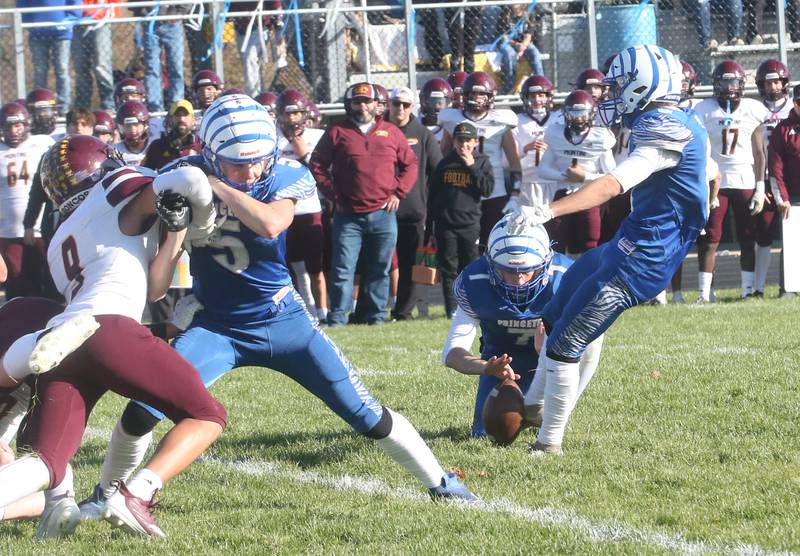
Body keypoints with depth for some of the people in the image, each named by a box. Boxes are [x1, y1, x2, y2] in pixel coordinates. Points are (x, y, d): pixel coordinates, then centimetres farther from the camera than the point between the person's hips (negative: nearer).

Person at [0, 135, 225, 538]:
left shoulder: (61, 243, 34)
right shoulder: (119, 192, 16)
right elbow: (188, 181, -1)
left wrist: (177, 234, 30)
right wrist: (201, 223, 18)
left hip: (59, 342, 6)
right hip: (109, 329, -6)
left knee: (45, 464, 6)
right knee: (206, 416, 6)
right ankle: (136, 496, -14)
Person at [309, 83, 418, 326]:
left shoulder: (391, 133, 9)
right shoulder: (337, 133, 4)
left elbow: (410, 164, 14)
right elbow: (317, 165, 5)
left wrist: (397, 193, 3)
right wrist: (334, 195, -2)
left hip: (383, 213, 2)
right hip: (348, 215, -2)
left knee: (380, 270, 7)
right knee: (343, 269, -5)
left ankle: (376, 315, 14)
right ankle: (337, 318, -3)